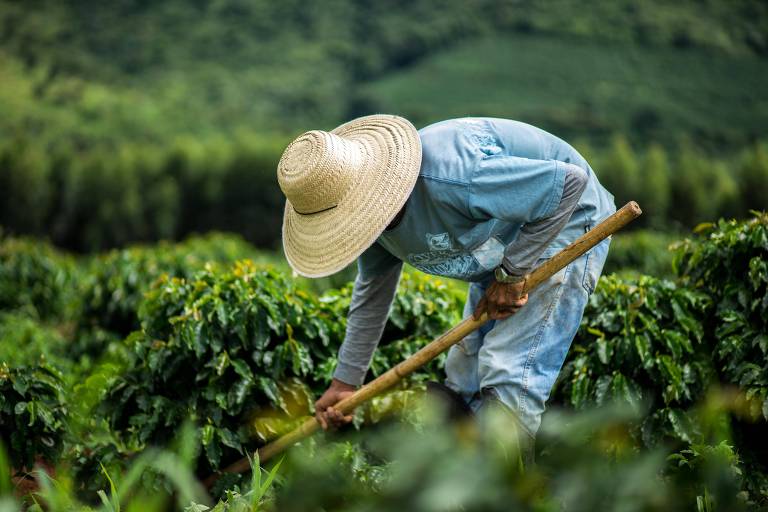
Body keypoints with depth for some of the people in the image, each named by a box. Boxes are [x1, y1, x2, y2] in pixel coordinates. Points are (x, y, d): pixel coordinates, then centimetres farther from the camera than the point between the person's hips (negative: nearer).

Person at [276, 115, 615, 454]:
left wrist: (511, 273, -25)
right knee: (464, 380, 10)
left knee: (509, 375, -19)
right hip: (504, 239, 9)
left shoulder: (446, 179, -39)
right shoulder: (373, 212, -10)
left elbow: (569, 181, -34)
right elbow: (372, 294, 8)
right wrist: (345, 381, 9)